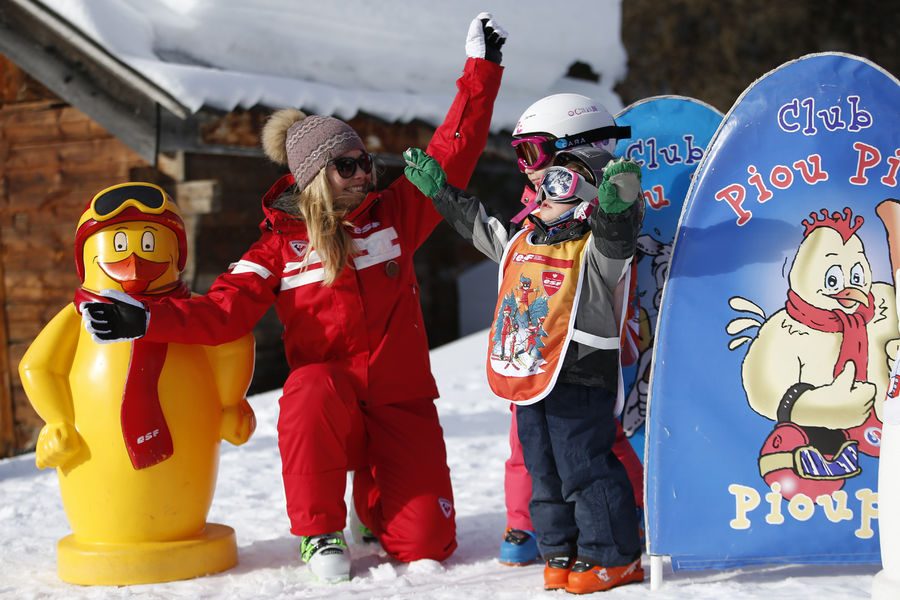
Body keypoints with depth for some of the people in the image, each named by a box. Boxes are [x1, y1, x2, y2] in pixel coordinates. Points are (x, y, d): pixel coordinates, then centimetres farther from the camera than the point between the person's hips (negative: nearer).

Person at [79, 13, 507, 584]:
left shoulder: (394, 214, 5)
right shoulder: (281, 245, 1)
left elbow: (451, 156, 2)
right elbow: (225, 311, -7)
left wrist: (482, 68, -2)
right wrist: (147, 320, -23)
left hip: (402, 400, 2)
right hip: (329, 400, -1)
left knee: (426, 542, -10)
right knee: (312, 388, -40)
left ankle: (375, 504, 29)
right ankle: (319, 530, -17)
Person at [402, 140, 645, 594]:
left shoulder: (593, 253, -9)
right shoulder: (520, 243, 14)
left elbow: (616, 235, -31)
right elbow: (476, 224, 28)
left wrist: (617, 203, -52)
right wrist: (439, 190, 32)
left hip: (578, 380, -8)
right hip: (527, 378, 8)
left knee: (583, 469, -5)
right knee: (543, 471, 15)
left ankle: (613, 556, 6)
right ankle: (559, 550, 26)